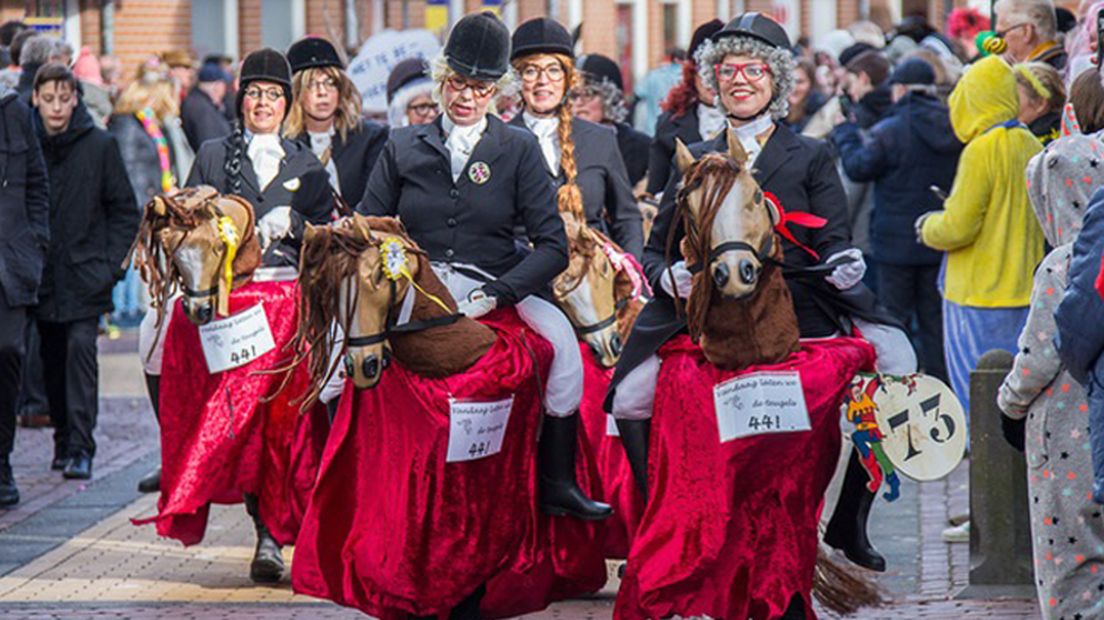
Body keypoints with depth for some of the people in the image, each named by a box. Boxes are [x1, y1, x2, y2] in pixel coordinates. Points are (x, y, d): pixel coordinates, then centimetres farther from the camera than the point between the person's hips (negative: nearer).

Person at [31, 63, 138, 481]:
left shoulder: (99, 145, -2)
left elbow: (125, 210, 4)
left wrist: (111, 263, -4)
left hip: (86, 277, -3)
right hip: (43, 277, 3)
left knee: (80, 349, -12)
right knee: (53, 359, 9)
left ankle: (81, 447, -15)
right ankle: (64, 437, 21)